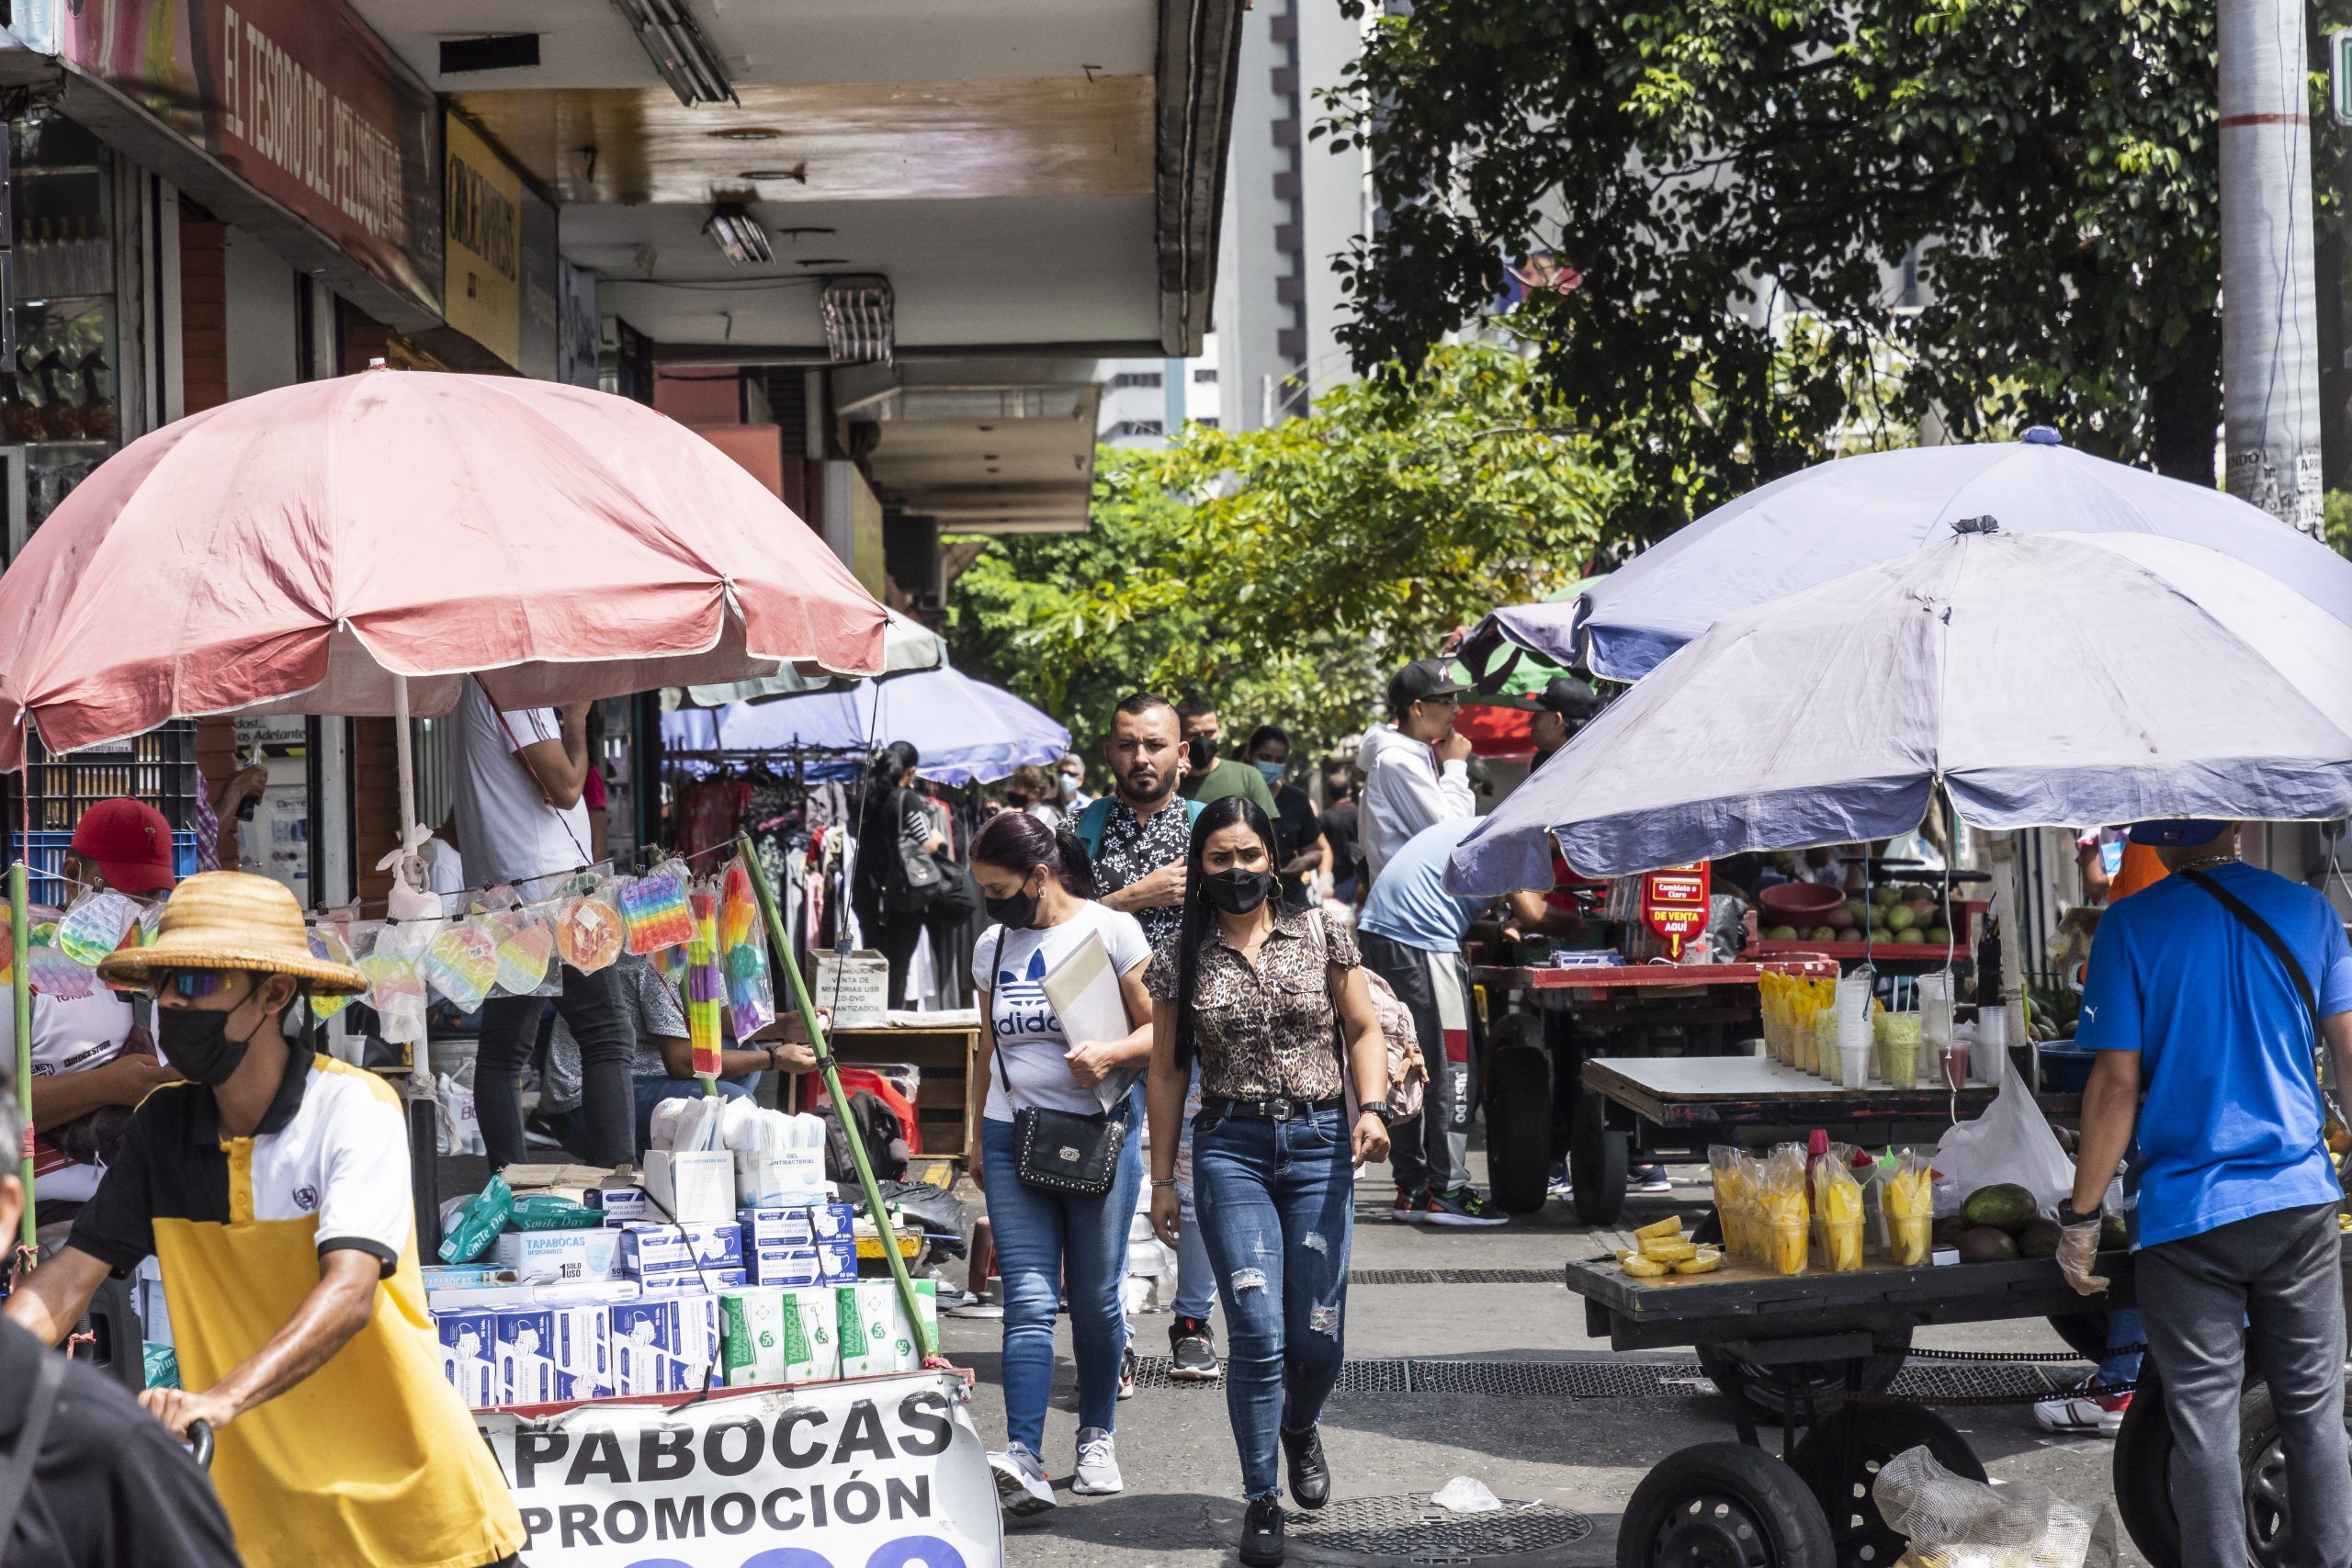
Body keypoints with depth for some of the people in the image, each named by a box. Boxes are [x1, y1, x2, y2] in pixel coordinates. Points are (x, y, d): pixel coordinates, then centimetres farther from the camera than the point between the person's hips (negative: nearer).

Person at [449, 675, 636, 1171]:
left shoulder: (472, 693, 19)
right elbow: (565, 788, -14)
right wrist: (576, 720, 2)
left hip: (497, 889, 10)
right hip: (550, 883, -10)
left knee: (503, 1047, 6)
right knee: (606, 1037, -9)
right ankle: (615, 1178, -15)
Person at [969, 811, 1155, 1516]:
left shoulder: (1110, 931, -4)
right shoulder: (992, 946, 11)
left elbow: (1160, 1029, -3)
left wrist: (1112, 1053, -22)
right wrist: (979, 1140, 20)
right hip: (1014, 1138, 3)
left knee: (1096, 1297, 5)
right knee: (1029, 1299, -9)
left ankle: (1097, 1439, 23)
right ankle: (1023, 1459, -19)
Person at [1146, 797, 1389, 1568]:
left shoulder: (1321, 934, 4)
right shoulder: (1181, 957, 4)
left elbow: (1364, 1029, 9)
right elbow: (1168, 1072, 8)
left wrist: (1372, 1107, -9)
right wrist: (1162, 1178, 7)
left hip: (1319, 1143, 1)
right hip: (1230, 1148, -1)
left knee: (1318, 1338, 2)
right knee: (1258, 1332, -9)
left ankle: (1300, 1427, 36)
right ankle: (1262, 1500, 4)